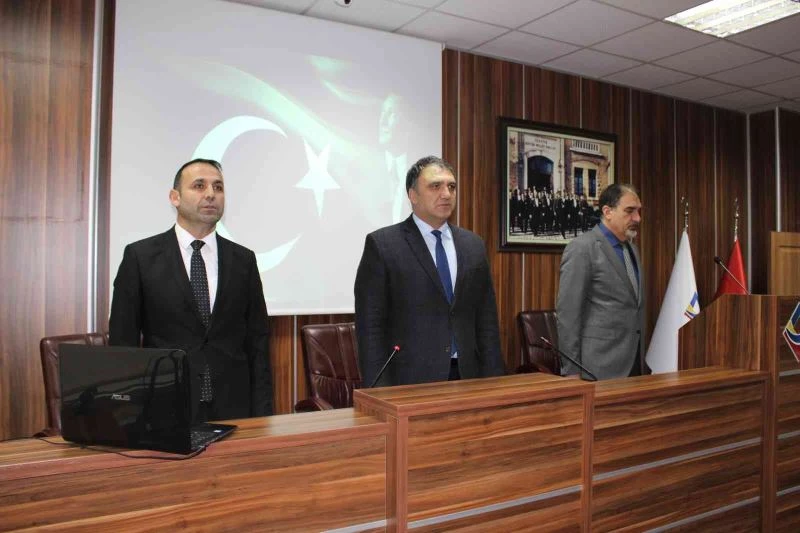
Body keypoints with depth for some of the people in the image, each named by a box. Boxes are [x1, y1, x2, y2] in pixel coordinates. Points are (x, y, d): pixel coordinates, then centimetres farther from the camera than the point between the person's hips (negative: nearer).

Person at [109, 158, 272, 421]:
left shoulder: (243, 260, 4)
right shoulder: (140, 256, -2)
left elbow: (257, 342, 4)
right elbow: (123, 341, -1)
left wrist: (261, 416, -1)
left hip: (233, 409, 2)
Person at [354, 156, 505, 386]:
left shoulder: (473, 245, 9)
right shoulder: (382, 244, -6)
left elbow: (487, 319, 10)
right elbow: (370, 325, -8)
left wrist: (492, 380, 4)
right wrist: (380, 391, -12)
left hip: (466, 376, 4)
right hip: (409, 380, -4)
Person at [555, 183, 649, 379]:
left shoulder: (631, 249, 14)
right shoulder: (582, 248, -12)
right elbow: (567, 313, -15)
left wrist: (643, 360, 15)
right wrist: (572, 372, -15)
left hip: (633, 363, 7)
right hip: (601, 367, -7)